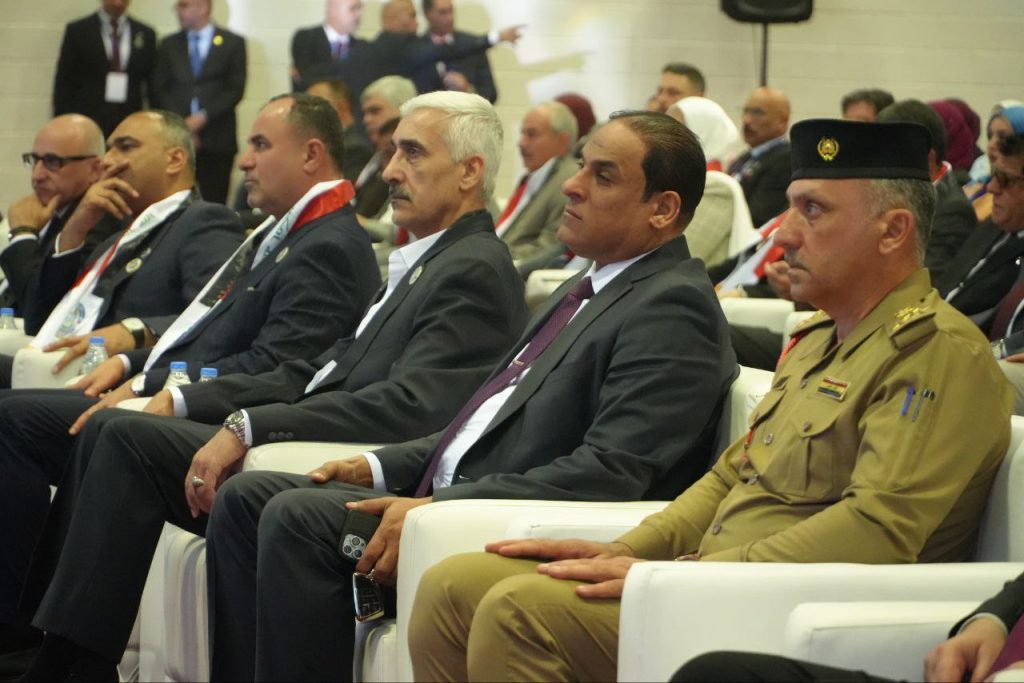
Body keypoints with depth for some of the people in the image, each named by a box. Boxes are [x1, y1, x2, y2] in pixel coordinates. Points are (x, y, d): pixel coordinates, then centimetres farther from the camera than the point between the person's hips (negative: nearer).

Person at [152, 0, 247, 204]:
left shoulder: (233, 43, 7)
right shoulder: (169, 45, 14)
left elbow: (235, 90, 0)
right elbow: (160, 90, 9)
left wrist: (203, 117, -9)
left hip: (216, 140, -2)